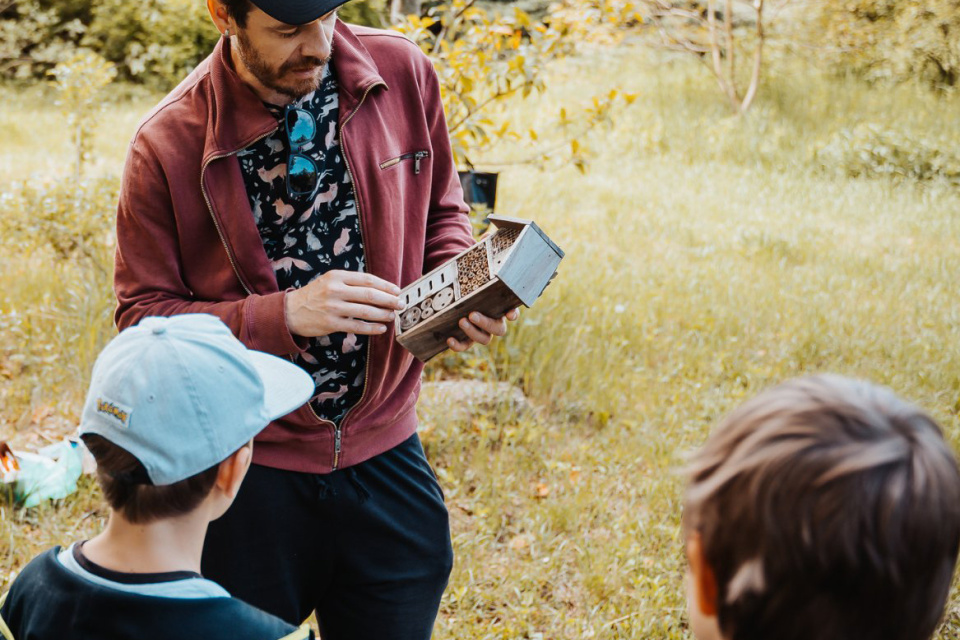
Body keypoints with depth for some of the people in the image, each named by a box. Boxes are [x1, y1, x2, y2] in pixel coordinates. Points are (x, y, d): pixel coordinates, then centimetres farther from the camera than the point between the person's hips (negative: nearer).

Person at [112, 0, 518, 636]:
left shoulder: (402, 71, -5)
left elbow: (441, 211, 10)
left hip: (384, 454, 3)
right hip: (247, 469, -2)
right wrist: (285, 315, -22)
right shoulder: (168, 143, -14)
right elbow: (141, 320, -9)